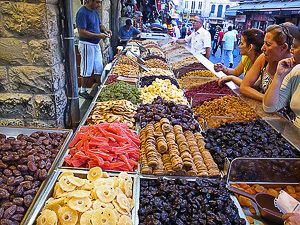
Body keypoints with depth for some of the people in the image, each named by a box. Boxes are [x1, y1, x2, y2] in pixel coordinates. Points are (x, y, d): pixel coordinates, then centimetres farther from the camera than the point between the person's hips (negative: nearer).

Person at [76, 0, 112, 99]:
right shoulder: (82, 13, -17)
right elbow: (82, 32, -23)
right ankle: (83, 90, 17)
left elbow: (99, 24, 21)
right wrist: (99, 35, -25)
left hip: (96, 44, 8)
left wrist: (105, 30, -1)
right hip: (87, 45, -8)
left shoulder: (94, 11, 9)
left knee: (99, 68, 13)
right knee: (87, 70, 2)